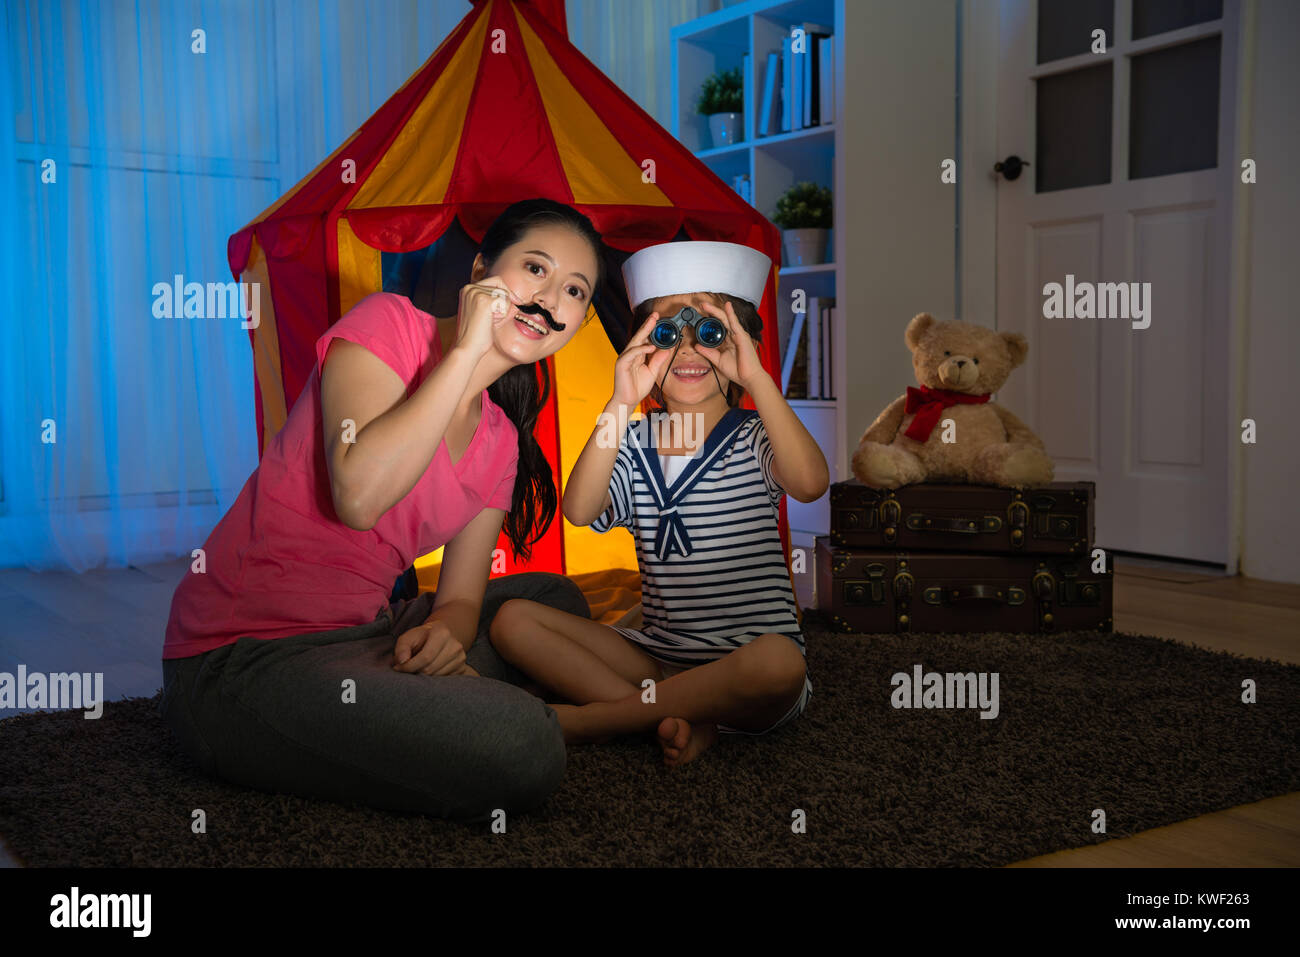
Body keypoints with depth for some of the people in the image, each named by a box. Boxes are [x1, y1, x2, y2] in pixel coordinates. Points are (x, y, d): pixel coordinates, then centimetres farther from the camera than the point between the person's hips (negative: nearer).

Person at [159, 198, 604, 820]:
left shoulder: (501, 442, 11)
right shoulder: (386, 324, -9)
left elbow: (460, 596, 9)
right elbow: (359, 496, -25)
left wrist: (443, 635, -15)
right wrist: (465, 349, -19)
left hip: (362, 635, 9)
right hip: (244, 658, -8)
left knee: (554, 599, 17)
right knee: (522, 748, -25)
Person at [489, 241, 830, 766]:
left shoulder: (754, 437, -1)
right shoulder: (635, 442, 6)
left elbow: (810, 483, -25)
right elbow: (579, 511, -14)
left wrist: (757, 378, -27)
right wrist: (620, 404, -21)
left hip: (745, 663, -3)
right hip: (657, 656, 3)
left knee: (778, 662, -38)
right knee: (514, 620, -9)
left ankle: (582, 718, -22)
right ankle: (680, 720, -23)